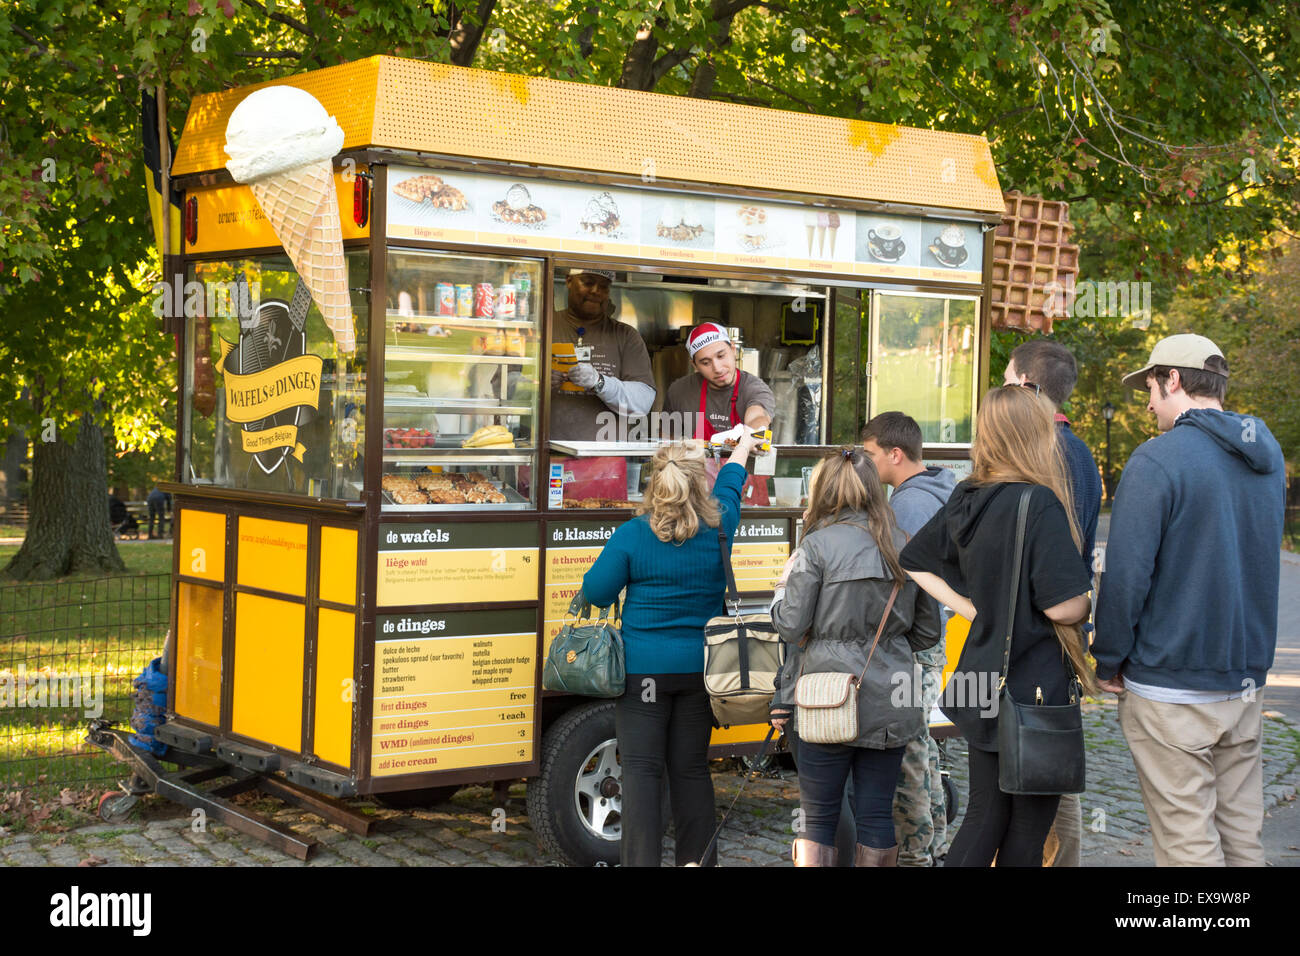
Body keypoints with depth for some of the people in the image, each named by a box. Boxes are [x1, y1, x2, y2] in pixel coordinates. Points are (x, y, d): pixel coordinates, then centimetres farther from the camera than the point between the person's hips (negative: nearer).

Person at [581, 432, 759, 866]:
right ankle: (698, 859, 18)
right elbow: (728, 488, 20)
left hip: (643, 669, -3)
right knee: (691, 768, 12)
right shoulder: (718, 529, -2)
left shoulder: (632, 536, -11)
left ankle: (641, 861, -5)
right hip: (700, 668, 3)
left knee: (640, 769, -1)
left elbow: (595, 592, -5)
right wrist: (740, 452, 40)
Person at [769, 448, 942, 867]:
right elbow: (927, 631, 10)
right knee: (877, 815, 9)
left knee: (818, 817, 6)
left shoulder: (817, 545, -9)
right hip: (890, 706, 4)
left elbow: (790, 626, -8)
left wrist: (783, 586, 10)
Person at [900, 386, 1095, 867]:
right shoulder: (1040, 504, -18)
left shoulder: (965, 498, 4)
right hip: (1036, 690, -7)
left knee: (984, 818, 16)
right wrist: (1090, 598, 1)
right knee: (1027, 832, 5)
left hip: (982, 681, 7)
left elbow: (914, 562, 16)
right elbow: (1064, 607, -21)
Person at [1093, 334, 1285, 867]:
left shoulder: (1158, 459, -14)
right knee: (1242, 835, 12)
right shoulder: (1268, 454, 10)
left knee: (1187, 842, -2)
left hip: (1171, 688, -7)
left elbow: (1125, 574, -17)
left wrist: (1108, 662, -5)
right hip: (1246, 678, 7)